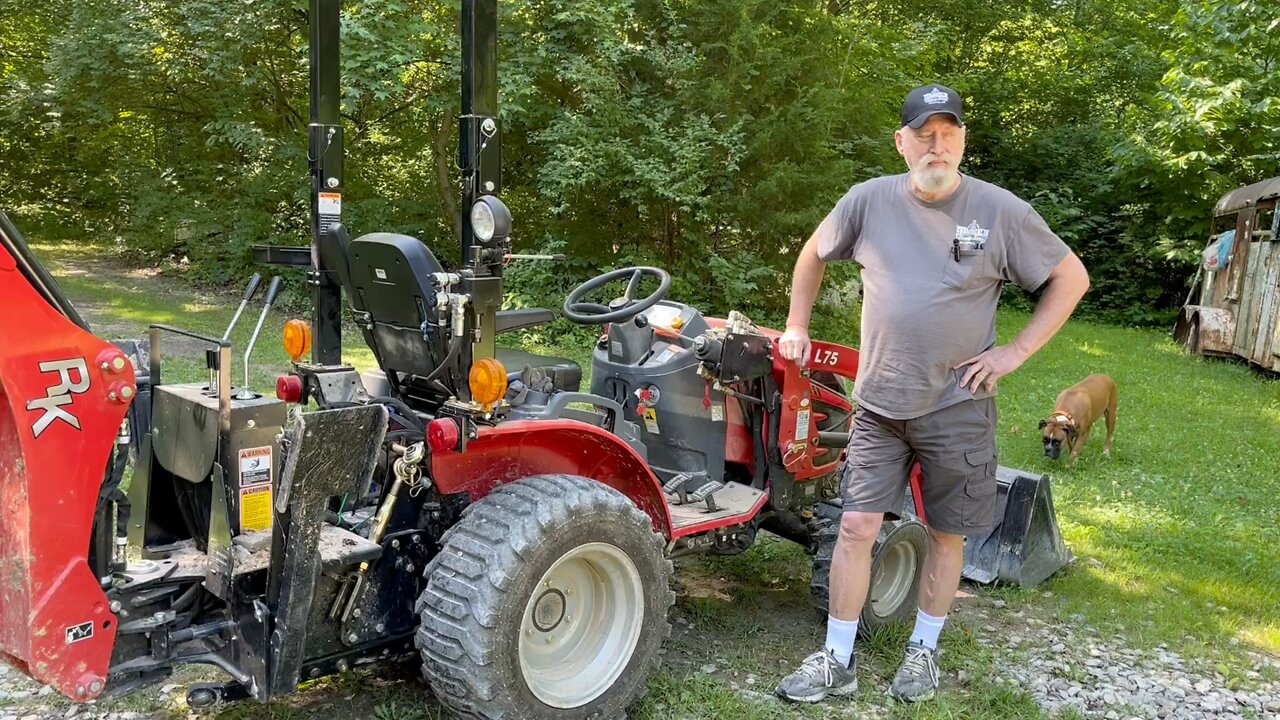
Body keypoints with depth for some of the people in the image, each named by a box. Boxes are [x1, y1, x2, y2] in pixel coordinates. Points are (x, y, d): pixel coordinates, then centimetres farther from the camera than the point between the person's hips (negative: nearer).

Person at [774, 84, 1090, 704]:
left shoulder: (1000, 211, -7)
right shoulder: (870, 200, -3)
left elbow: (1071, 279, 1)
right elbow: (814, 254, 15)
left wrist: (1015, 352, -6)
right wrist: (796, 328, 11)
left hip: (958, 408, -1)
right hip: (879, 405, 1)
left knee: (947, 534, 11)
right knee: (856, 527, 0)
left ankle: (924, 650, 31)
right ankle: (837, 661, 13)